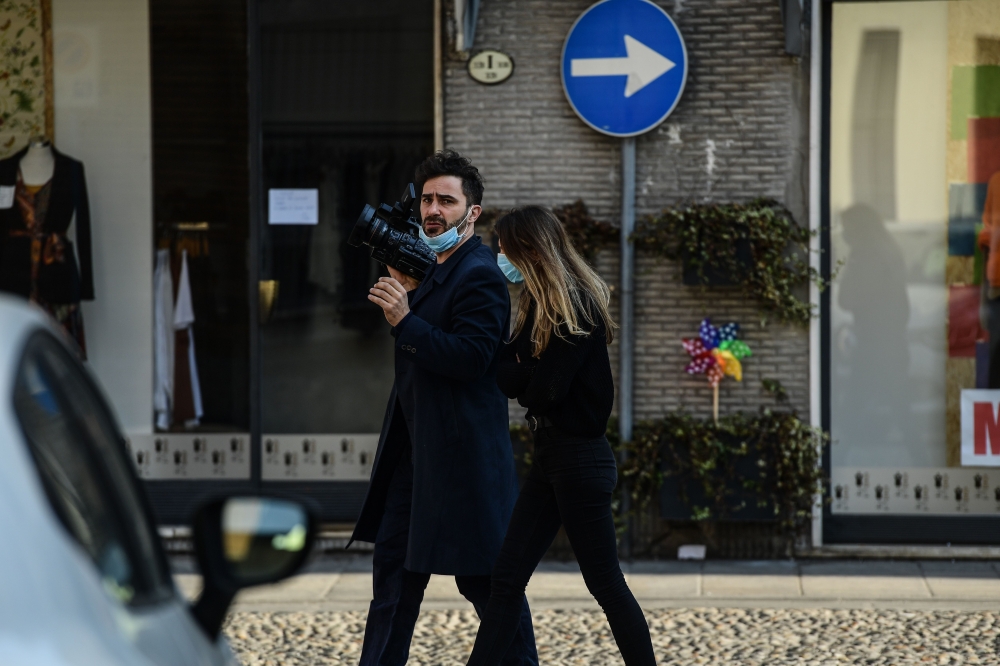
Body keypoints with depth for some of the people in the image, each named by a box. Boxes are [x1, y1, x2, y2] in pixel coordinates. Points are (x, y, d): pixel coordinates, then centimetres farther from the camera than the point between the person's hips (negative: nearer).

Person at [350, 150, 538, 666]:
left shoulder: (480, 276, -15)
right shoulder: (432, 269, 15)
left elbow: (470, 357, -24)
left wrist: (406, 320, -28)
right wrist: (404, 291, 4)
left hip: (461, 450, -10)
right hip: (415, 448, 10)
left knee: (485, 577, 0)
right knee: (394, 565, 10)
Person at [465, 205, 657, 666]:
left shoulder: (576, 308, -16)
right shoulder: (542, 304, 11)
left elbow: (544, 390, -20)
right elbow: (517, 372, 7)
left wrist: (513, 374, -4)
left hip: (579, 457, -9)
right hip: (551, 455, 9)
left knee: (605, 584, 0)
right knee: (507, 578, 7)